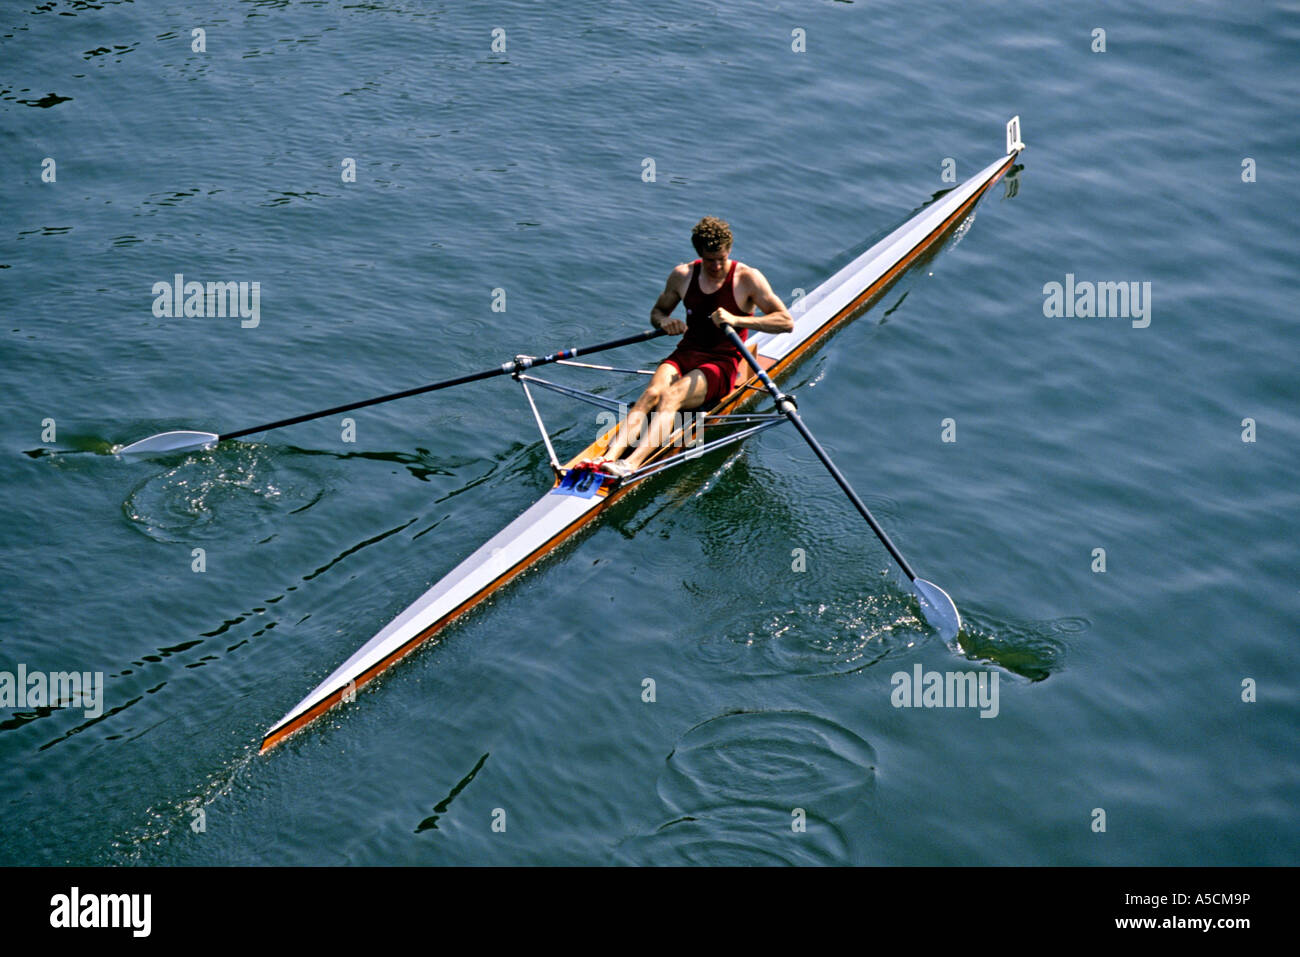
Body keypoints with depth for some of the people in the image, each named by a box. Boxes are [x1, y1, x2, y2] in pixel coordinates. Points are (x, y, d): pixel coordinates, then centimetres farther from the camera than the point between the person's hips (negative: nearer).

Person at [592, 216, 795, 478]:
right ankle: (609, 457, -46)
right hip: (687, 353, 4)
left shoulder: (747, 278, -4)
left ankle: (633, 463, -52)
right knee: (652, 392, -28)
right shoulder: (683, 275, 8)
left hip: (722, 362, -4)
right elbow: (657, 312, 24)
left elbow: (786, 322, -12)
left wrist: (737, 320, -25)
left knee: (671, 396, -32)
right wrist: (664, 322, -3)